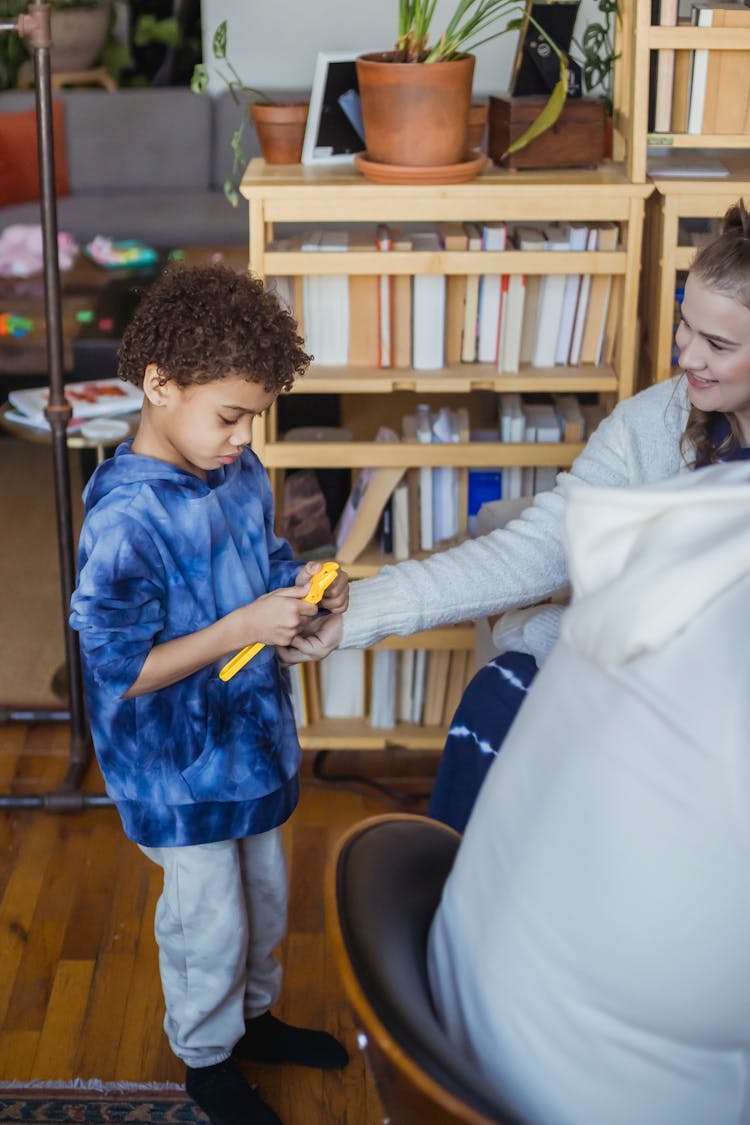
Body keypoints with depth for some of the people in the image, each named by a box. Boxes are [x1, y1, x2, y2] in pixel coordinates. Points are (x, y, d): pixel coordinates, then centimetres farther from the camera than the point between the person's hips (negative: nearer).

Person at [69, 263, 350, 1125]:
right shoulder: (123, 518, -28)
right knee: (208, 923, 11)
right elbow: (121, 670, -26)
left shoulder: (240, 475, -4)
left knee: (264, 895, 24)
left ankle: (253, 1015, 49)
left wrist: (306, 591, -10)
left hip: (250, 741, 7)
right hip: (178, 771, -7)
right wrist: (242, 627, -31)